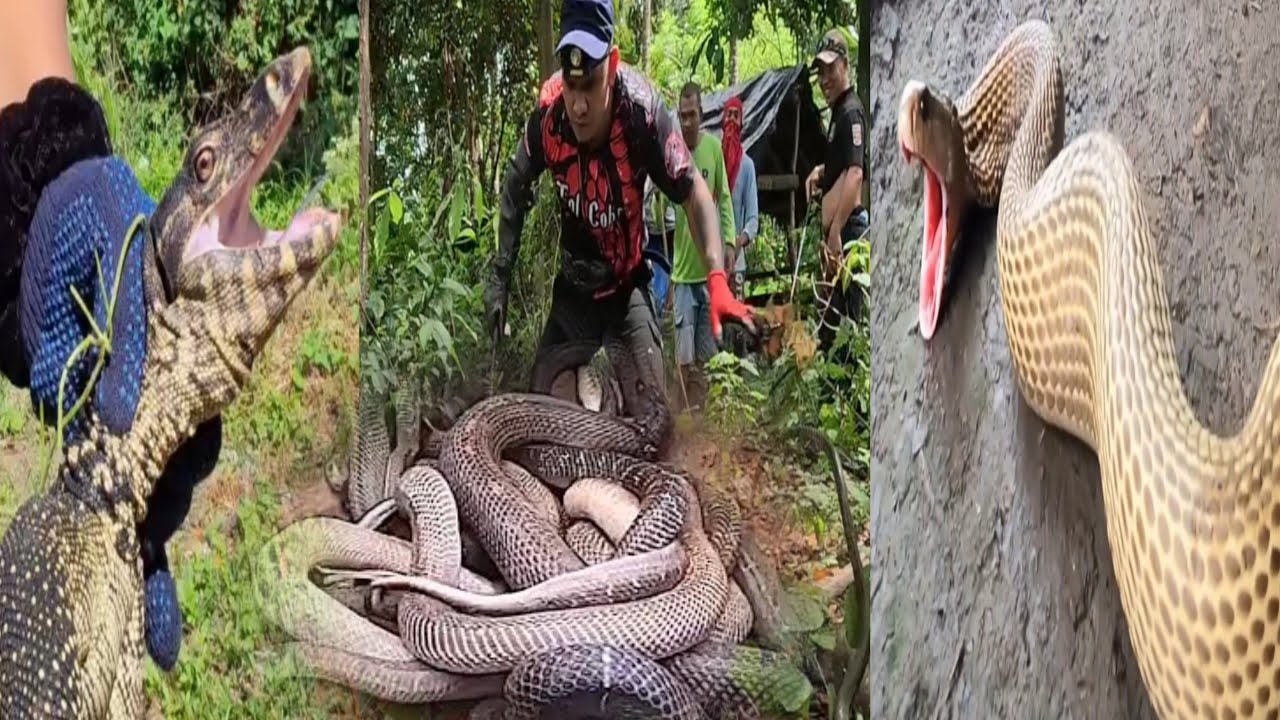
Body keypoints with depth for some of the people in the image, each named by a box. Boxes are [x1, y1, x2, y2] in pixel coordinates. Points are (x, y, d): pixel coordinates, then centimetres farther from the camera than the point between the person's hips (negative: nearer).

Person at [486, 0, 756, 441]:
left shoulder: (642, 110, -30)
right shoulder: (548, 113, -21)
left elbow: (693, 193, -22)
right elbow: (516, 187, -1)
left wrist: (718, 279, -35)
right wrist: (499, 276, -2)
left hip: (628, 288, -2)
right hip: (573, 289, 3)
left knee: (654, 427, -10)